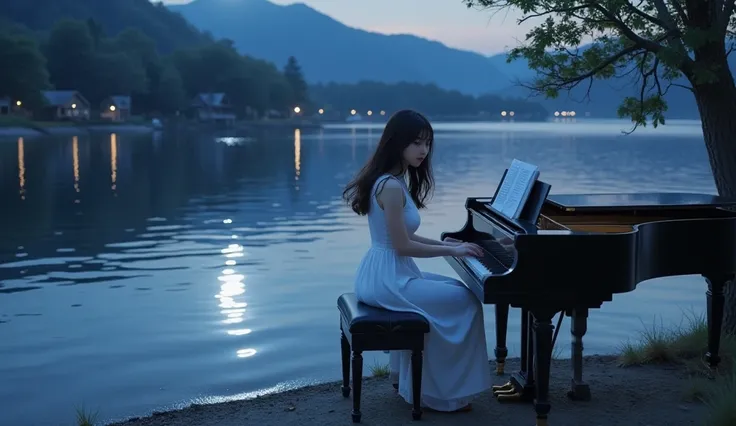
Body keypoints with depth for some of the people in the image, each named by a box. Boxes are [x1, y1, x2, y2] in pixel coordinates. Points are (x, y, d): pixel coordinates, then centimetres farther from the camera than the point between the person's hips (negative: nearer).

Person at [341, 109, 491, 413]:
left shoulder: (391, 180, 12)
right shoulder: (392, 186, -21)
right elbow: (403, 246, -20)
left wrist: (442, 243, 9)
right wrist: (452, 250, -12)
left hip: (386, 274, 11)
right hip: (388, 280, -11)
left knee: (456, 288, 22)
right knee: (465, 301, -6)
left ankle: (413, 377, 25)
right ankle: (441, 392, 5)